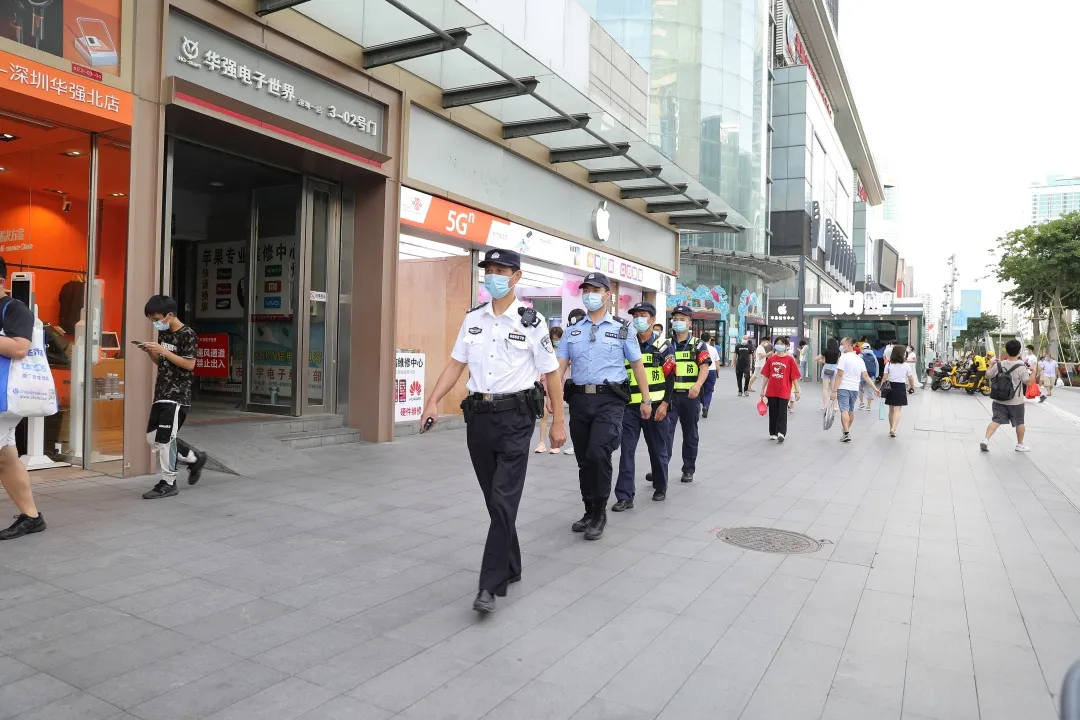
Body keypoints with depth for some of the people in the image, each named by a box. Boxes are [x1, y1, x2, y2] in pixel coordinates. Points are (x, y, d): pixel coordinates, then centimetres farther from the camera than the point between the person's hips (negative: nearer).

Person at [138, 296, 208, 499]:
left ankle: (168, 483, 4)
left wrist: (163, 350, -22)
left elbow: (189, 364, -18)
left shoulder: (187, 334, -12)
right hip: (161, 393, 9)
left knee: (164, 439, -8)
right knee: (153, 438, 11)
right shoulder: (163, 333, 12)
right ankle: (194, 458, 26)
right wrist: (149, 352, 1)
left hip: (178, 395, -9)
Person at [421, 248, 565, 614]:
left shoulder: (531, 321, -4)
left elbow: (551, 373, -1)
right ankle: (511, 568, 30)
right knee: (494, 500, 13)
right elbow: (455, 364, 10)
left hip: (515, 417, -5)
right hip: (478, 415, 5)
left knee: (503, 501, -9)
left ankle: (491, 585, -2)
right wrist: (433, 402, -2)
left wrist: (558, 422, -3)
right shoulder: (473, 318, 9)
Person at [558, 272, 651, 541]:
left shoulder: (621, 329, 6)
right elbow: (560, 366, 7)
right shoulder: (573, 331, 13)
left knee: (598, 453, -19)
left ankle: (600, 513, -1)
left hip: (609, 400, -4)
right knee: (583, 459, 10)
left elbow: (637, 365, 8)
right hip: (579, 399, 4)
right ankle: (590, 512, 26)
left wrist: (646, 400, 7)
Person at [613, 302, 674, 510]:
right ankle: (625, 496, -1)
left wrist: (664, 403, -11)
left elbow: (671, 377, -3)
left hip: (655, 406, -2)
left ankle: (660, 486, 32)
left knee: (658, 449, 11)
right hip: (630, 406, 2)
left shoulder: (663, 346, 0)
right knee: (626, 450, -3)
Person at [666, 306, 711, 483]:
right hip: (670, 395, 1)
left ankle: (688, 470, 21)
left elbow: (705, 367, -9)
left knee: (690, 434, 9)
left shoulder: (697, 345, 4)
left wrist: (697, 385, -26)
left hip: (690, 396, -1)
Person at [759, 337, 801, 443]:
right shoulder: (771, 359, 4)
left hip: (784, 392, -3)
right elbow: (766, 375, 8)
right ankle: (773, 433, 21)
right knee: (773, 413, 11)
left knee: (782, 413, -4)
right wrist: (762, 390, 7)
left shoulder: (790, 359, -5)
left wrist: (797, 391, -5)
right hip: (771, 391, 3)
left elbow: (795, 377, -4)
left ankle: (781, 433, -3)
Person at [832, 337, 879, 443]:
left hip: (843, 388, -7)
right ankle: (847, 430, 34)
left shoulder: (844, 357, -11)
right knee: (851, 411, 18)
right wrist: (875, 388, 10)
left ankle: (846, 434, -18)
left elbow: (839, 376, -15)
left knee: (844, 410, -10)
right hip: (855, 389, 7)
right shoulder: (860, 359, 10)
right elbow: (866, 376, 6)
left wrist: (834, 390, -15)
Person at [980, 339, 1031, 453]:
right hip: (1016, 402, -2)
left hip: (999, 400, 2)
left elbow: (987, 375, 9)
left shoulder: (998, 365, -4)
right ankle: (1020, 445, 26)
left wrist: (991, 364, 23)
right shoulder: (1021, 367, -14)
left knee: (996, 420, 3)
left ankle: (986, 439, -15)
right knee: (1019, 422, 15)